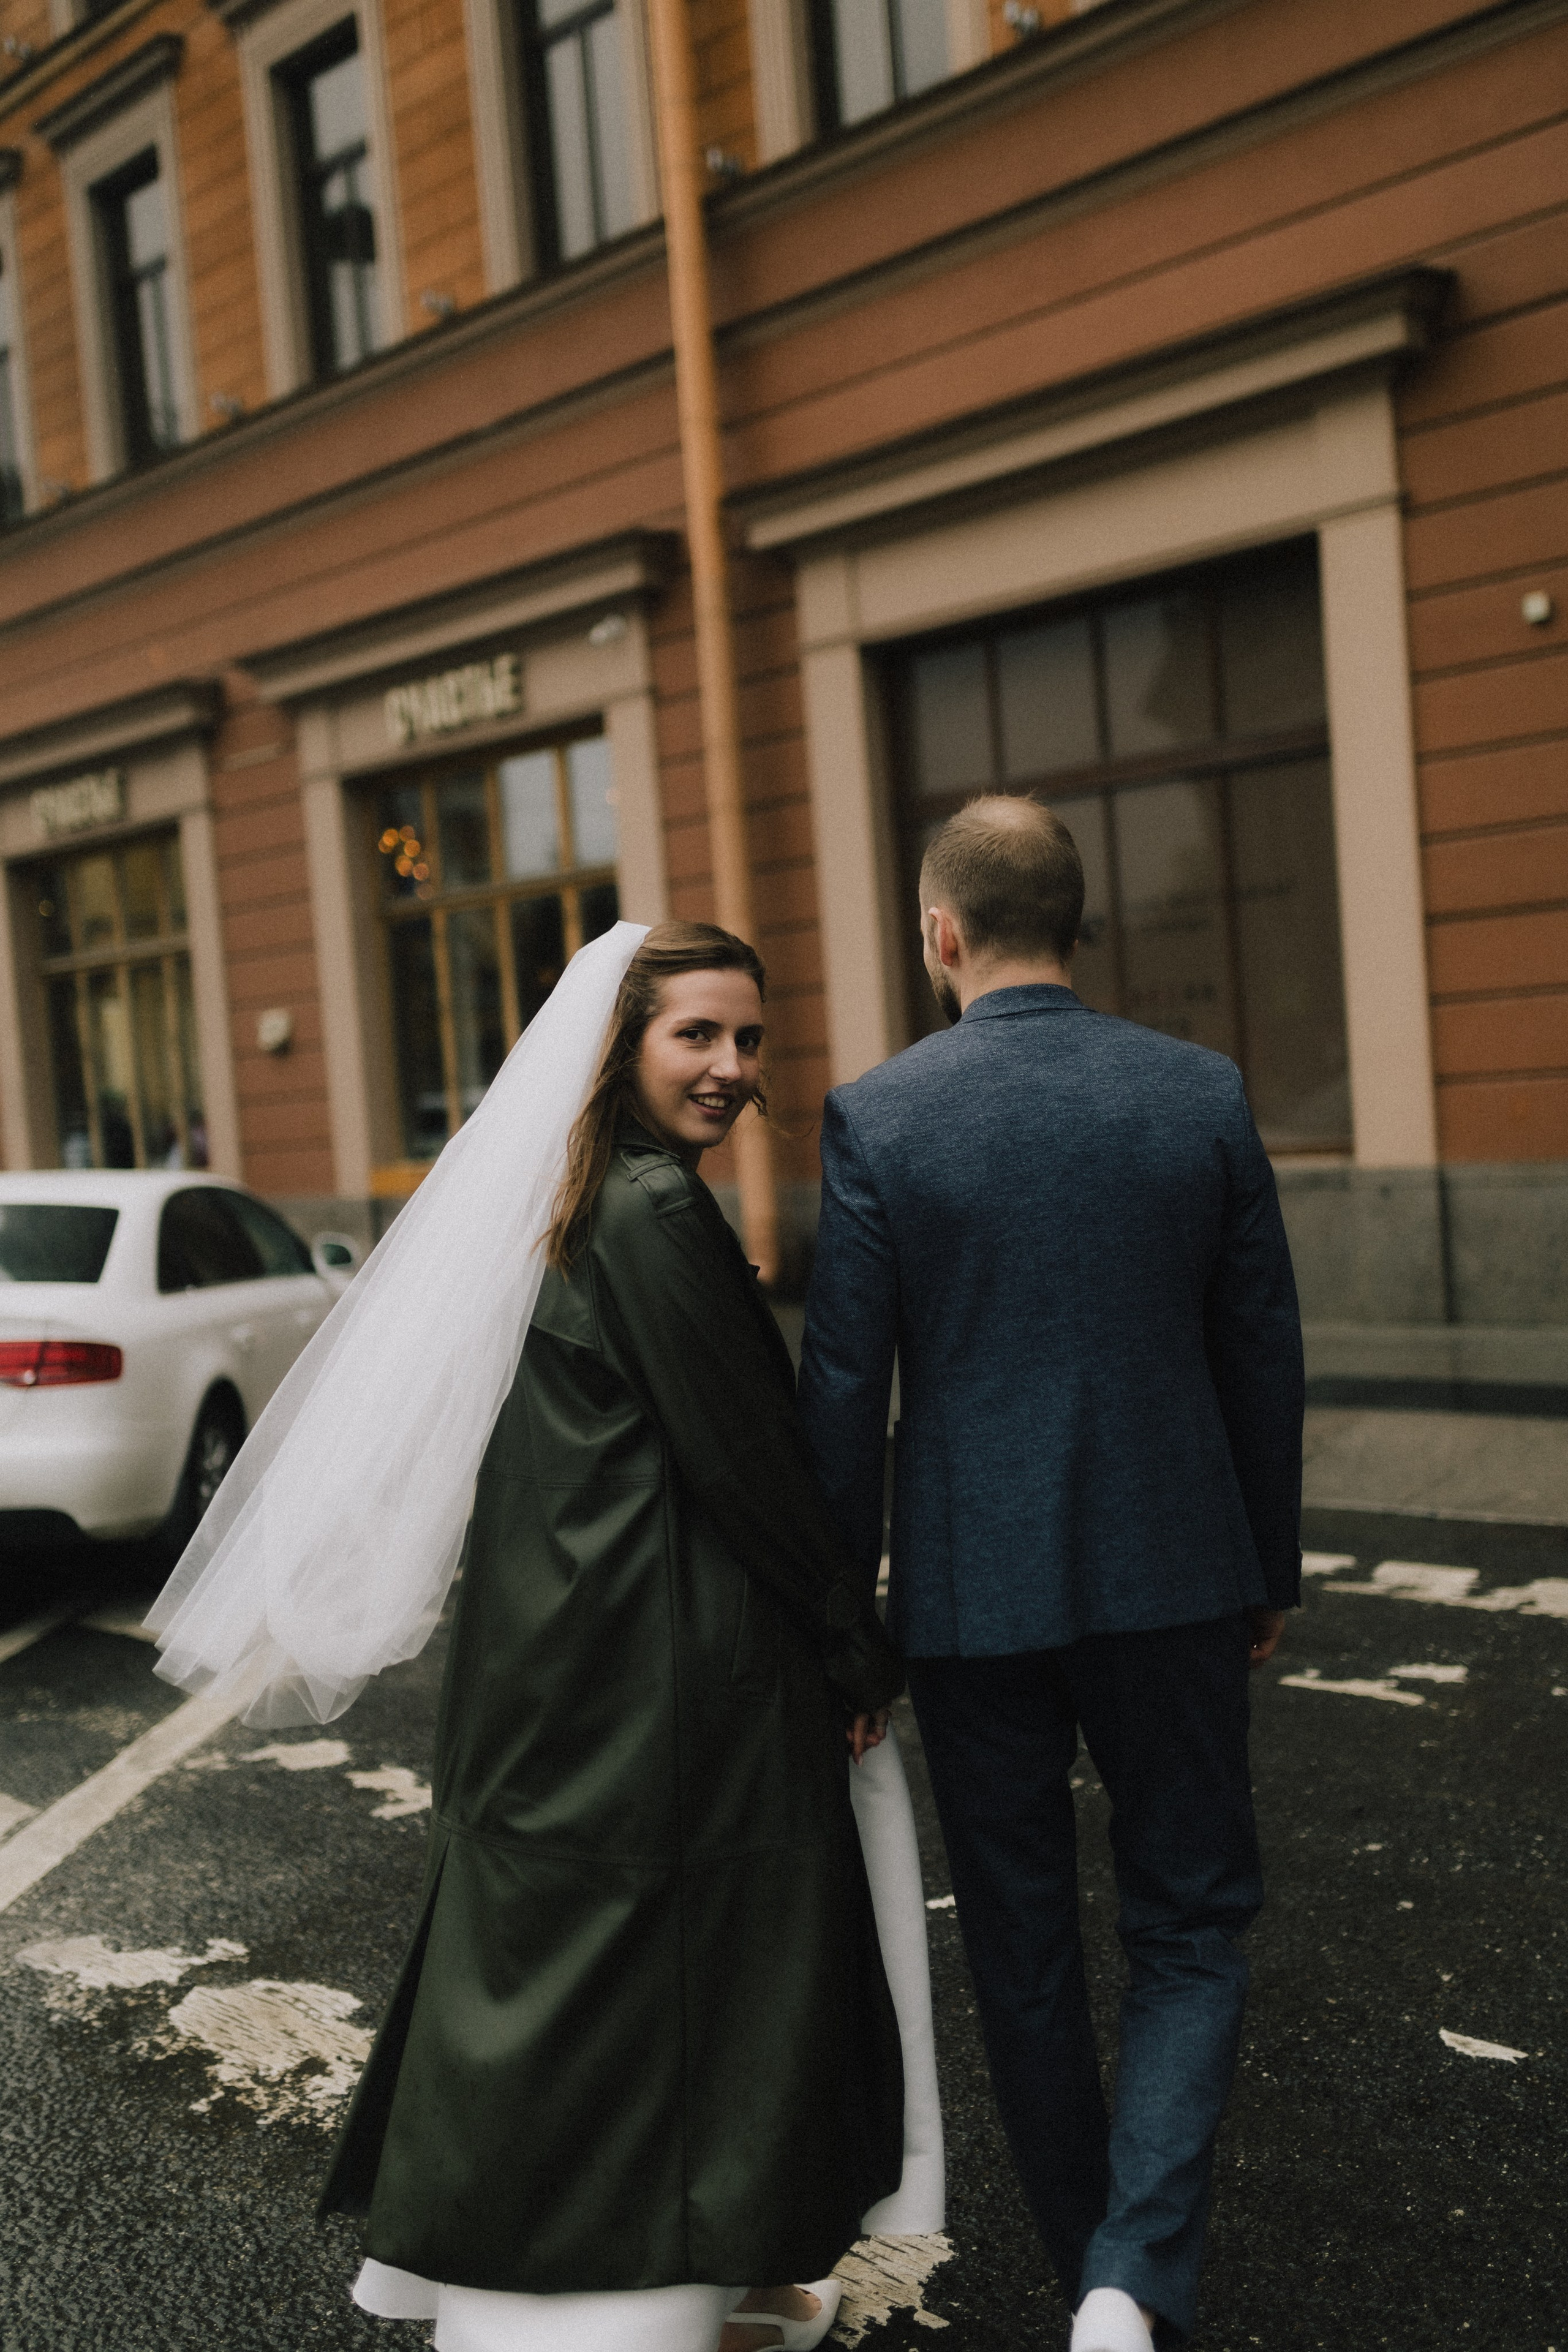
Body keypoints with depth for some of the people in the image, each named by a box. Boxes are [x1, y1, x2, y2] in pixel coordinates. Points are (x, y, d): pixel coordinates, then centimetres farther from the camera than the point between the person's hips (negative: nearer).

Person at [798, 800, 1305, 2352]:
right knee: (1188, 1933, 14)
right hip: (1171, 1575, 1)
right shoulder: (1205, 1093, -4)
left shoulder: (875, 1117, -10)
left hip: (972, 1586, -1)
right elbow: (1263, 1357, 2)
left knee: (1023, 1947, 16)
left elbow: (843, 1391, -8)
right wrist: (1271, 1572, 14)